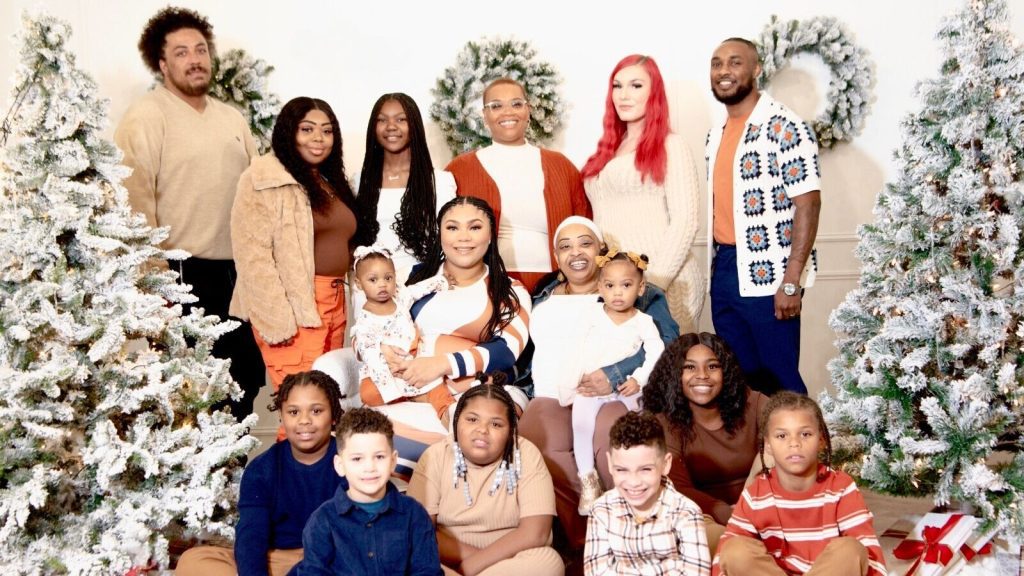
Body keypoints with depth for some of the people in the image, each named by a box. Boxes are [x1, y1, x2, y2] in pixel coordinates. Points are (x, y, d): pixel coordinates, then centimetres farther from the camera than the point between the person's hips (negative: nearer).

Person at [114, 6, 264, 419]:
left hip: (240, 272, 7)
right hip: (185, 276, -7)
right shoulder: (145, 118, -7)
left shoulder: (232, 118, 16)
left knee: (247, 377, 13)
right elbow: (135, 204, -13)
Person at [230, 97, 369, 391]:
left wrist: (341, 300, 15)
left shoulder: (331, 182, 18)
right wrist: (277, 318, -20)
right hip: (293, 308, -8)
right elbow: (252, 254, -15)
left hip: (335, 304, 8)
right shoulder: (263, 179, -7)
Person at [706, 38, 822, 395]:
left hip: (767, 275, -7)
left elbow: (808, 205, -15)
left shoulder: (785, 128, -10)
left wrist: (791, 282, -20)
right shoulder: (716, 135, 13)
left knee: (779, 378, 0)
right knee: (739, 377, 15)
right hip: (723, 271, 7)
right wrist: (717, 268, 13)